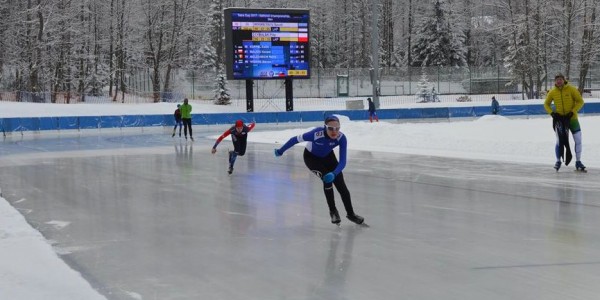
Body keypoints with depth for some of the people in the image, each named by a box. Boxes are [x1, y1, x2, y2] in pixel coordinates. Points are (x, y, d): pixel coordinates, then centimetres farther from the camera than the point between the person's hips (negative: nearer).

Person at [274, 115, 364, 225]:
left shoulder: (341, 138, -32)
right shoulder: (317, 134, -41)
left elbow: (342, 162, -33)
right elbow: (296, 139, -26)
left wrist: (334, 174, -51)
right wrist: (280, 151, -14)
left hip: (328, 156, 3)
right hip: (311, 157, -3)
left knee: (341, 185, 1)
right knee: (327, 179, -22)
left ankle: (350, 214, 21)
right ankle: (333, 211, -3)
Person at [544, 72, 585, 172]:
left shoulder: (572, 89, -9)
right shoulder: (552, 92, -2)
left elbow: (580, 102, -6)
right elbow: (546, 104, 10)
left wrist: (572, 112, -16)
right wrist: (552, 113, -6)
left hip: (572, 118, 0)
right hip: (559, 119, 0)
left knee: (578, 140, 2)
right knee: (559, 141, -2)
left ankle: (578, 162, 15)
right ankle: (558, 161, 13)